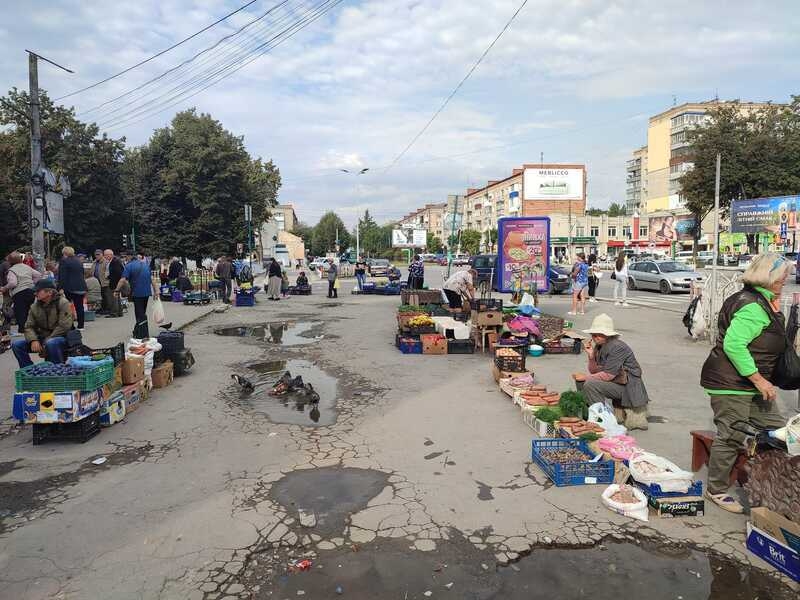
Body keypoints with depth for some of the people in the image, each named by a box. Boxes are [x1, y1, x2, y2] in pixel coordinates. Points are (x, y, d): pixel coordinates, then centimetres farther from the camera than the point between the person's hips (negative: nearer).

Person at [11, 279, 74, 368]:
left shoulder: (63, 303, -12)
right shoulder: (35, 306, 8)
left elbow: (64, 326, -20)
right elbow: (29, 326, 6)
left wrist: (47, 341, -19)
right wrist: (33, 340, -15)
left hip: (61, 337, -7)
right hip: (42, 339, 7)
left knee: (51, 343, -40)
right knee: (16, 345, -9)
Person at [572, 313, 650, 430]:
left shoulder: (617, 347, -21)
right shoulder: (599, 347, 5)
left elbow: (608, 375, -24)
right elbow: (595, 372, 6)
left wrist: (586, 377, -14)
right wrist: (591, 355, -9)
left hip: (628, 387, -9)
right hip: (616, 383, 9)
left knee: (590, 385, -26)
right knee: (580, 381, 4)